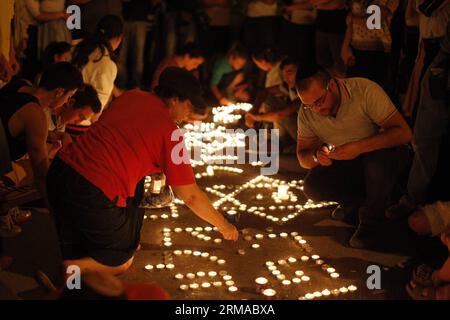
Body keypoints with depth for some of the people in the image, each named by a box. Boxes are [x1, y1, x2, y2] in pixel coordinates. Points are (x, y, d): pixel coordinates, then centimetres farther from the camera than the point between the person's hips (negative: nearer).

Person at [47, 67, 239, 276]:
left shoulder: (131, 96, 13)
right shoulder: (170, 133, -5)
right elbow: (190, 196, 1)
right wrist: (224, 226, 15)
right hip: (93, 195, -7)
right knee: (122, 263, 13)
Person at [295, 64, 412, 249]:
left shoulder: (364, 90, -24)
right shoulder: (307, 112, -10)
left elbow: (404, 132, -28)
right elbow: (302, 157, -3)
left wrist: (360, 147, -39)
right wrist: (316, 156, -29)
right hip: (344, 167, 4)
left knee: (380, 158, -38)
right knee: (313, 187, -24)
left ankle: (371, 219, -12)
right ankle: (355, 199, 9)